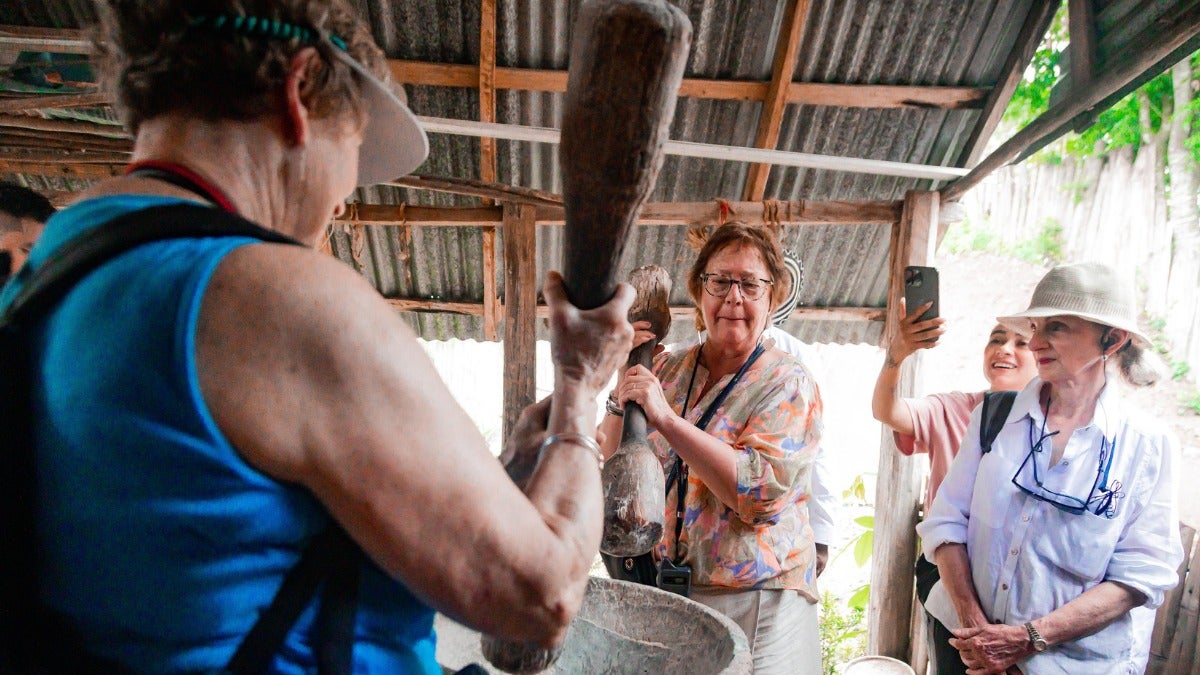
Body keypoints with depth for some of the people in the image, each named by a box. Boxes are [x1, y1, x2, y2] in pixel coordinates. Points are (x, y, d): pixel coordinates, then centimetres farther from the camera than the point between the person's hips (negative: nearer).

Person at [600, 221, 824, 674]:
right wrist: (625, 378, -9)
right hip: (658, 587, 4)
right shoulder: (667, 369, 4)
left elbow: (761, 491, -22)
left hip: (752, 602, -4)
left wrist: (667, 419, -27)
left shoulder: (789, 385, -8)